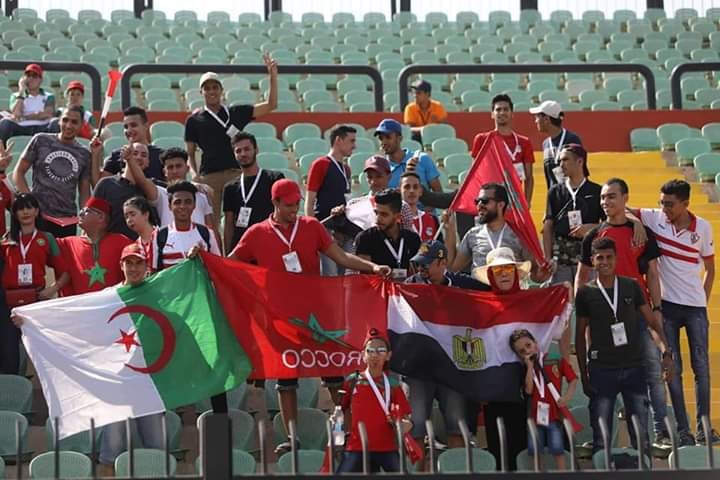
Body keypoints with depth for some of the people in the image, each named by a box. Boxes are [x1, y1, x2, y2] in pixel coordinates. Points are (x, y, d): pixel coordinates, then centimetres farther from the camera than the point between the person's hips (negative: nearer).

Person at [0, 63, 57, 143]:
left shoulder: (48, 97, 19)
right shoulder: (16, 96, 22)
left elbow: (47, 115, -2)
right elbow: (16, 114, 0)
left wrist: (23, 117, -3)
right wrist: (21, 90, 6)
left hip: (41, 130, -1)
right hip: (20, 129, 1)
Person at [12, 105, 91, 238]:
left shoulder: (84, 154, 10)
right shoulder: (41, 141, 4)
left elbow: (84, 192, 13)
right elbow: (18, 173, 6)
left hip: (68, 221, 2)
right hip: (38, 216, -2)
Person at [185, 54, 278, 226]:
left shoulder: (236, 113, 13)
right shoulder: (194, 120, 11)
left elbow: (271, 105, 11)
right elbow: (190, 153, 13)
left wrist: (273, 78, 1)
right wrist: (194, 174, -5)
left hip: (236, 174, 1)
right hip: (209, 176, -1)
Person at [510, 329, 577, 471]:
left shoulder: (556, 359, -1)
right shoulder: (526, 368, 7)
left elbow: (573, 379, -1)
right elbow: (528, 390, -9)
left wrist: (567, 397, -16)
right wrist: (530, 366, -7)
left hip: (555, 413, -3)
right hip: (535, 414, 3)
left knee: (557, 449, -4)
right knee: (534, 450, 6)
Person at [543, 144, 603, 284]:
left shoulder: (596, 191, 5)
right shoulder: (555, 191, 11)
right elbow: (547, 227, 8)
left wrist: (590, 227, -13)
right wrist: (547, 258, 0)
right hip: (561, 254, 2)